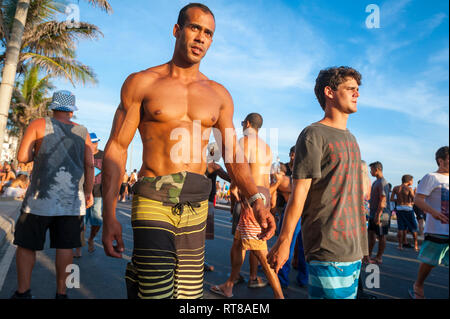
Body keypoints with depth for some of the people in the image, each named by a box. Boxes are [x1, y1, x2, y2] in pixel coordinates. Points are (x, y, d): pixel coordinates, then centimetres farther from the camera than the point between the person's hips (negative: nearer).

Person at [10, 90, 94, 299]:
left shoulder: (39, 125, 2)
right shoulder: (82, 132, 8)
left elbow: (22, 157, -5)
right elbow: (90, 166, 4)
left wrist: (38, 153, 15)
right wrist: (88, 192, 11)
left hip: (42, 197, -2)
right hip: (72, 199, 2)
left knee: (26, 244, 10)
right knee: (65, 246, 7)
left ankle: (22, 292, 11)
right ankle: (61, 292, 13)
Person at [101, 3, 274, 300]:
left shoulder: (219, 94, 8)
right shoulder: (142, 83, 1)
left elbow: (233, 155, 6)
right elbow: (116, 148, -2)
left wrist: (256, 200, -10)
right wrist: (109, 216, -10)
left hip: (197, 205, 4)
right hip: (153, 201, -3)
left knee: (190, 292, 10)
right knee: (158, 292, -9)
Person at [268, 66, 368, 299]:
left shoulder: (350, 138, 17)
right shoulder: (314, 135, -9)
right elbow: (299, 193, -13)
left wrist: (359, 242, 20)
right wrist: (283, 242, -12)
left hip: (354, 245, 8)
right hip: (327, 247, -8)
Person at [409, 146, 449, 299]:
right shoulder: (431, 178, -5)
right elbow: (417, 199, -14)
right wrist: (432, 211, -30)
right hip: (437, 229, -6)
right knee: (430, 261, 2)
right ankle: (418, 287, 23)